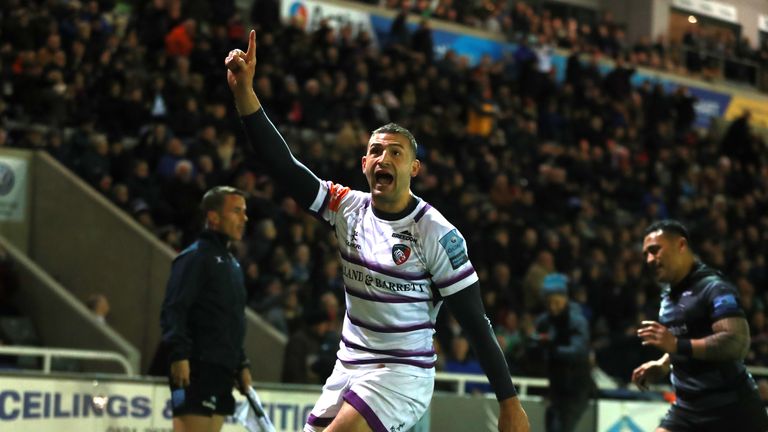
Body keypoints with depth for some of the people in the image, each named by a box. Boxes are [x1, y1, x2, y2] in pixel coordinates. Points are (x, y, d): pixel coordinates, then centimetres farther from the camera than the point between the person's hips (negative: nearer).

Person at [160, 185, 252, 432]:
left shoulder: (232, 264, 22)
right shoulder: (195, 257, -7)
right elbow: (173, 311, -15)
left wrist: (241, 365, 23)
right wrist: (179, 354, -25)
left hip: (222, 371, 9)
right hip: (196, 369, -9)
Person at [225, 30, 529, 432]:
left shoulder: (436, 233, -13)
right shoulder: (349, 208, 1)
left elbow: (476, 323, -11)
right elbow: (284, 166, -8)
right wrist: (244, 91, -19)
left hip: (403, 373, -6)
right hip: (349, 367, 6)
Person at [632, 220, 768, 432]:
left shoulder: (714, 288, -14)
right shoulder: (669, 293, 14)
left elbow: (737, 342, -27)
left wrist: (677, 345, -33)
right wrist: (663, 365, 13)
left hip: (730, 412, -8)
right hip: (688, 408, 8)